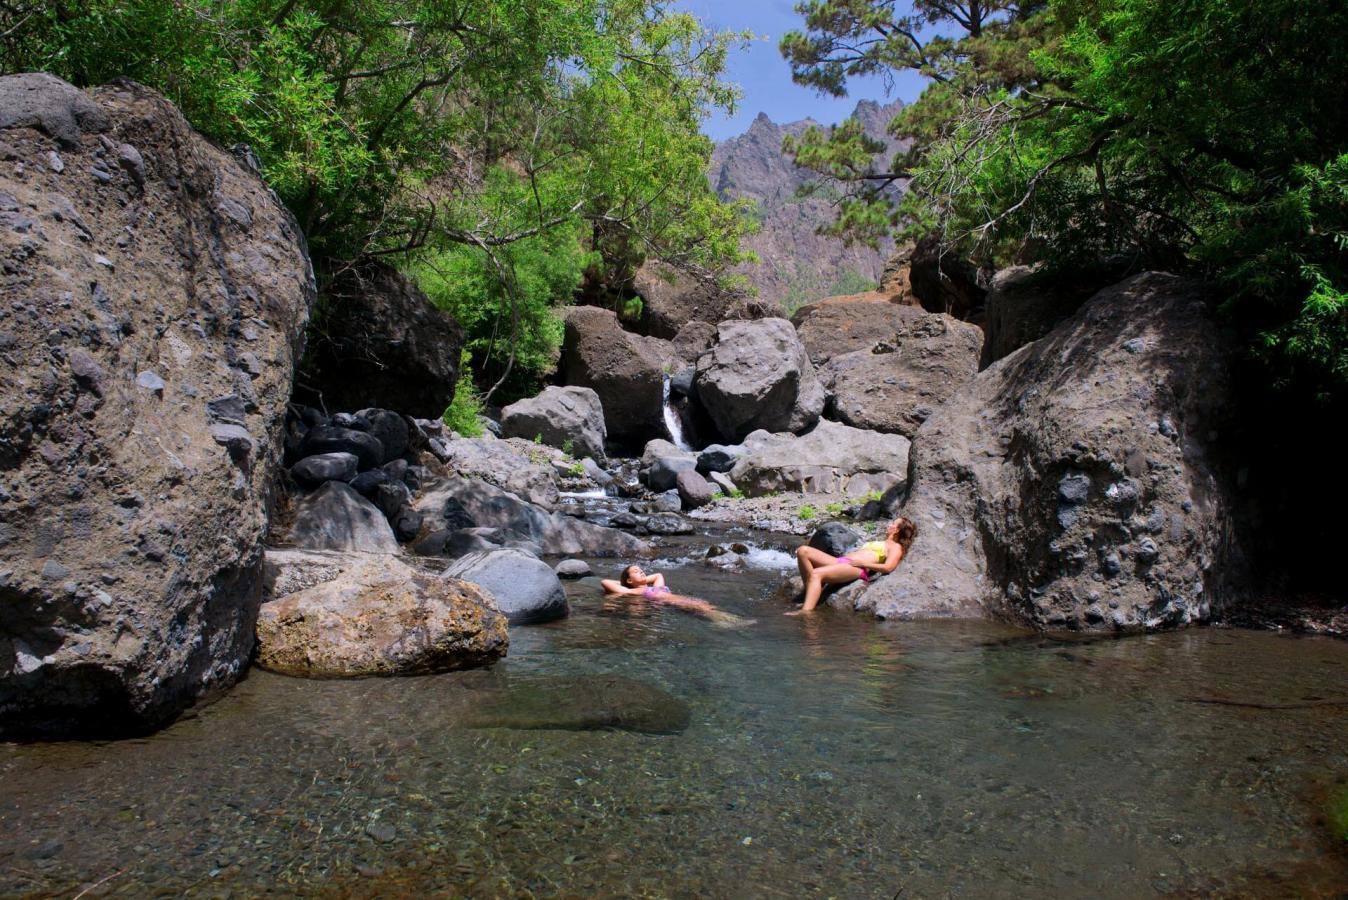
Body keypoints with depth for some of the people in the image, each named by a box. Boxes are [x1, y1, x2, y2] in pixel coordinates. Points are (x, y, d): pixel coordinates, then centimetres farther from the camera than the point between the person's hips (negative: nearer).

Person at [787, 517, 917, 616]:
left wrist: (861, 563, -11)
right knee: (803, 550, -11)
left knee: (816, 573, -32)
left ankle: (806, 610, -42)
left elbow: (888, 568, -8)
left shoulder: (895, 547, 11)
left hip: (857, 569, -9)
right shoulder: (878, 543, 39)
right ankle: (811, 593, -13)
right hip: (840, 561, 9)